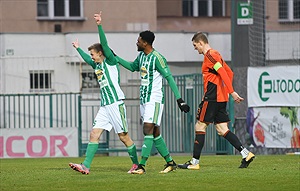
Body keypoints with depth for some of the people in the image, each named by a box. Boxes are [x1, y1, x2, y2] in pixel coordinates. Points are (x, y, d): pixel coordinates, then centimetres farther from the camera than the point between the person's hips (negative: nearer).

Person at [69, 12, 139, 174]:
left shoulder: (110, 62, -3)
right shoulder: (97, 65, 19)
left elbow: (104, 44, -16)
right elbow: (87, 59, 41)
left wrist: (99, 25, -23)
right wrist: (78, 48, 55)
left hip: (115, 104, -8)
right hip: (104, 106, 8)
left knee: (123, 136, -3)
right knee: (94, 134, -3)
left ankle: (136, 164, 9)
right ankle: (86, 166, -10)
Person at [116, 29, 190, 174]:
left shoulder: (157, 58, -14)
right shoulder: (141, 55, 11)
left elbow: (169, 78, -15)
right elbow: (133, 67, 32)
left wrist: (179, 99, -17)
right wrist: (115, 57, 31)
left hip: (154, 99, -9)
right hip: (144, 99, 9)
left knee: (148, 129, -16)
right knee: (154, 132, 9)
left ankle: (142, 165, -21)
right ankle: (170, 162, 16)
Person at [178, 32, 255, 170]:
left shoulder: (209, 55, -11)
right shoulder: (215, 55, 19)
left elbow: (223, 73, -21)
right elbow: (229, 73, 24)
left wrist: (232, 92, -25)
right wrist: (229, 92, 18)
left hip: (212, 98, -10)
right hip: (221, 98, 10)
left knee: (200, 126, -3)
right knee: (222, 129, 7)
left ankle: (195, 162, -2)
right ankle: (246, 154, -2)